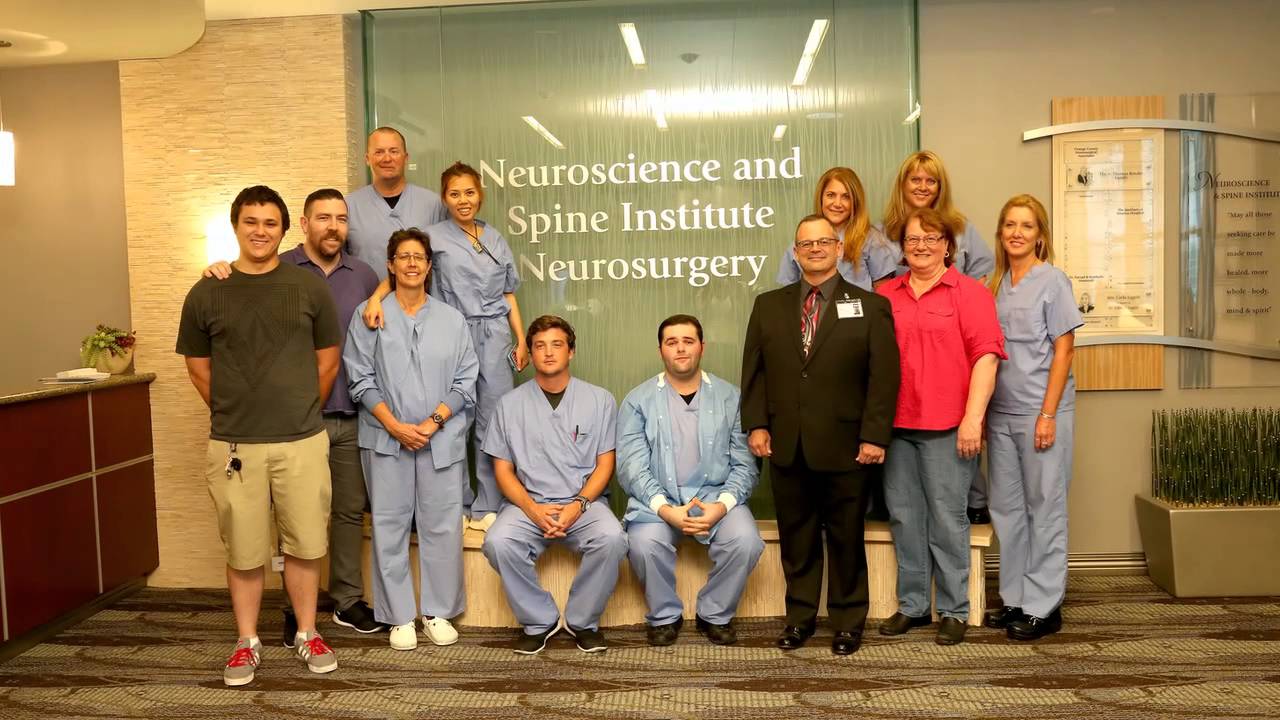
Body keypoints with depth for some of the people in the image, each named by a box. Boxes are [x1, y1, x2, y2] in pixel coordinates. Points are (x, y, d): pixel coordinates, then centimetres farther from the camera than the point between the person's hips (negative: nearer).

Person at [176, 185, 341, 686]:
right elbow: (199, 367, 11)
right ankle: (247, 642, 24)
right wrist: (234, 415, 12)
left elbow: (327, 360, 8)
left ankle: (307, 634, 25)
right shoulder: (206, 294, 2)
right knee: (244, 552, 8)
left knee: (304, 546, 8)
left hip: (303, 442, 0)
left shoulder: (309, 287, 1)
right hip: (233, 446, 0)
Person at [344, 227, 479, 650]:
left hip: (442, 439, 1)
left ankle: (438, 612, 16)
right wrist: (395, 425, -10)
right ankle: (399, 617, 13)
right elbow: (361, 379, 0)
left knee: (442, 526, 3)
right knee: (390, 526, 3)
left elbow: (465, 381, 5)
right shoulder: (369, 315, 4)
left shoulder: (451, 319, 9)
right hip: (386, 439, -1)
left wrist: (433, 422, -8)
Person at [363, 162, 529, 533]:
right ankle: (458, 503, 16)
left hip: (495, 336, 3)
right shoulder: (435, 236, 3)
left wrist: (522, 340, 11)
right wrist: (376, 297, -29)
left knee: (494, 421, 1)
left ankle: (488, 506, 9)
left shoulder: (496, 238, 14)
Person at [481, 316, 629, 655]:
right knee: (498, 542, -30)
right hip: (528, 503, 1)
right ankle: (539, 621, -7)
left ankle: (583, 621, -7)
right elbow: (503, 469, 6)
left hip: (584, 502, 0)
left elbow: (605, 464, 5)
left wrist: (579, 505, -13)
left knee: (611, 538, -32)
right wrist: (532, 508, -12)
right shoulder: (511, 404, 8)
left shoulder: (600, 400, 7)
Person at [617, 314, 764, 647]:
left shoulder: (730, 397, 8)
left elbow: (745, 464, 3)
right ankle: (665, 616, -1)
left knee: (745, 540, -27)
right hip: (657, 499, -1)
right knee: (645, 542, -31)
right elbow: (630, 466, -5)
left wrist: (722, 504, -16)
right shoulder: (638, 401, 5)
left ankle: (715, 615, 1)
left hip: (715, 495, 1)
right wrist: (666, 509, -20)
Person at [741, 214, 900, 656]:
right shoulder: (768, 306, 11)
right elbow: (754, 371, 9)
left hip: (844, 449, -2)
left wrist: (874, 436, -10)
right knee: (796, 537, 10)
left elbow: (884, 377, -3)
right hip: (787, 448, 3)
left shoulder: (869, 307, 2)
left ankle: (848, 621, 22)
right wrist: (756, 424, -1)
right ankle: (800, 616, 24)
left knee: (846, 538, 8)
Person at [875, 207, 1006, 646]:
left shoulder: (969, 293, 0)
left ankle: (954, 611, 14)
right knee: (904, 516, 10)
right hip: (895, 424, 4)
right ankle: (912, 605, 22)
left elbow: (986, 355, -6)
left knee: (947, 518, 2)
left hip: (946, 427, -4)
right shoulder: (885, 295, 11)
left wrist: (973, 418, -13)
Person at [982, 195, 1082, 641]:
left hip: (1041, 412, -5)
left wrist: (1048, 415, -13)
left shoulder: (1052, 281, -4)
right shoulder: (996, 284, 10)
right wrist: (982, 411, 7)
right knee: (1007, 508, 10)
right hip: (1000, 413, 5)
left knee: (1044, 508, 3)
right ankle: (1015, 599, 22)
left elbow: (1063, 352, -7)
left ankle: (1044, 607, 12)